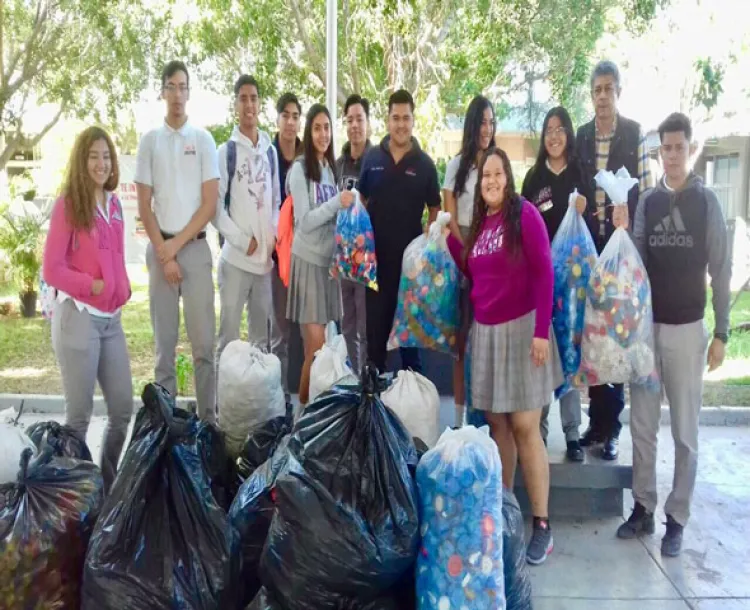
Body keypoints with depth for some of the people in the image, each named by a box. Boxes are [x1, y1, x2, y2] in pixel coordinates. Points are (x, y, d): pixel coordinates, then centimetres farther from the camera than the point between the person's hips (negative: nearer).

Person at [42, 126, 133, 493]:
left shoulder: (113, 205, 13)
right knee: (80, 414, 1)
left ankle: (108, 483, 26)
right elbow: (51, 269, -8)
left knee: (123, 408, 8)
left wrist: (122, 288, 1)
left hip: (112, 318, 6)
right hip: (77, 317, -6)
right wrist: (92, 285, -15)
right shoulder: (68, 205, -5)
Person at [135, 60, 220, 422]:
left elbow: (210, 204, -1)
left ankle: (208, 417, 6)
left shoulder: (203, 139, 4)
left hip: (196, 247, -1)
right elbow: (144, 206, 4)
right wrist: (163, 251, -6)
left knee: (204, 341, -2)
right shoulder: (149, 141, 7)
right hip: (159, 248, 1)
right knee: (164, 340, 5)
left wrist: (177, 244, -7)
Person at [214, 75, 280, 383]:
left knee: (261, 332, 13)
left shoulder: (270, 151, 11)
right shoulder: (226, 151, -2)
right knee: (228, 331, -1)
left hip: (266, 257, 5)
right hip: (236, 256, -4)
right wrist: (244, 240, -11)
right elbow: (216, 206, -6)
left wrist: (273, 236, 1)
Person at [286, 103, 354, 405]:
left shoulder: (330, 168, 12)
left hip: (328, 258, 6)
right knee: (316, 343, -8)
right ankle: (304, 401, 7)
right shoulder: (300, 169, -9)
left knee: (315, 342, 11)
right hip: (308, 259, -6)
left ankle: (311, 399, 21)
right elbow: (305, 221, -15)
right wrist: (337, 202, -22)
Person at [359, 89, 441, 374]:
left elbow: (435, 210, 2)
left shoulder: (424, 163, -2)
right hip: (377, 253, 2)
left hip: (411, 254, -1)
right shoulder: (372, 157, 3)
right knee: (375, 319, 11)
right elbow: (361, 201, 9)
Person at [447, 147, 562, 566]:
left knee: (525, 427, -6)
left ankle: (542, 525, 3)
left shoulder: (524, 213, -8)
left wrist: (541, 331, -18)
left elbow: (544, 272, -12)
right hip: (485, 331, 6)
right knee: (497, 424, 9)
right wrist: (449, 235, 8)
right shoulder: (480, 222, 12)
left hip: (521, 328, -6)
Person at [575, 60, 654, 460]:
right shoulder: (581, 136, 11)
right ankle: (596, 422, 21)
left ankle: (612, 430, 10)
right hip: (589, 244, 4)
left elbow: (646, 191, -3)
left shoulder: (635, 133, -1)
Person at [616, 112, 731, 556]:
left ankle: (677, 519, 15)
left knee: (685, 432, 5)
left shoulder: (707, 202, -2)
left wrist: (721, 333, -5)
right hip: (645, 326, 3)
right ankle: (643, 508, 21)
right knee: (642, 426, 8)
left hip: (687, 329, -3)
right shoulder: (647, 202, 6)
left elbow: (721, 272, -2)